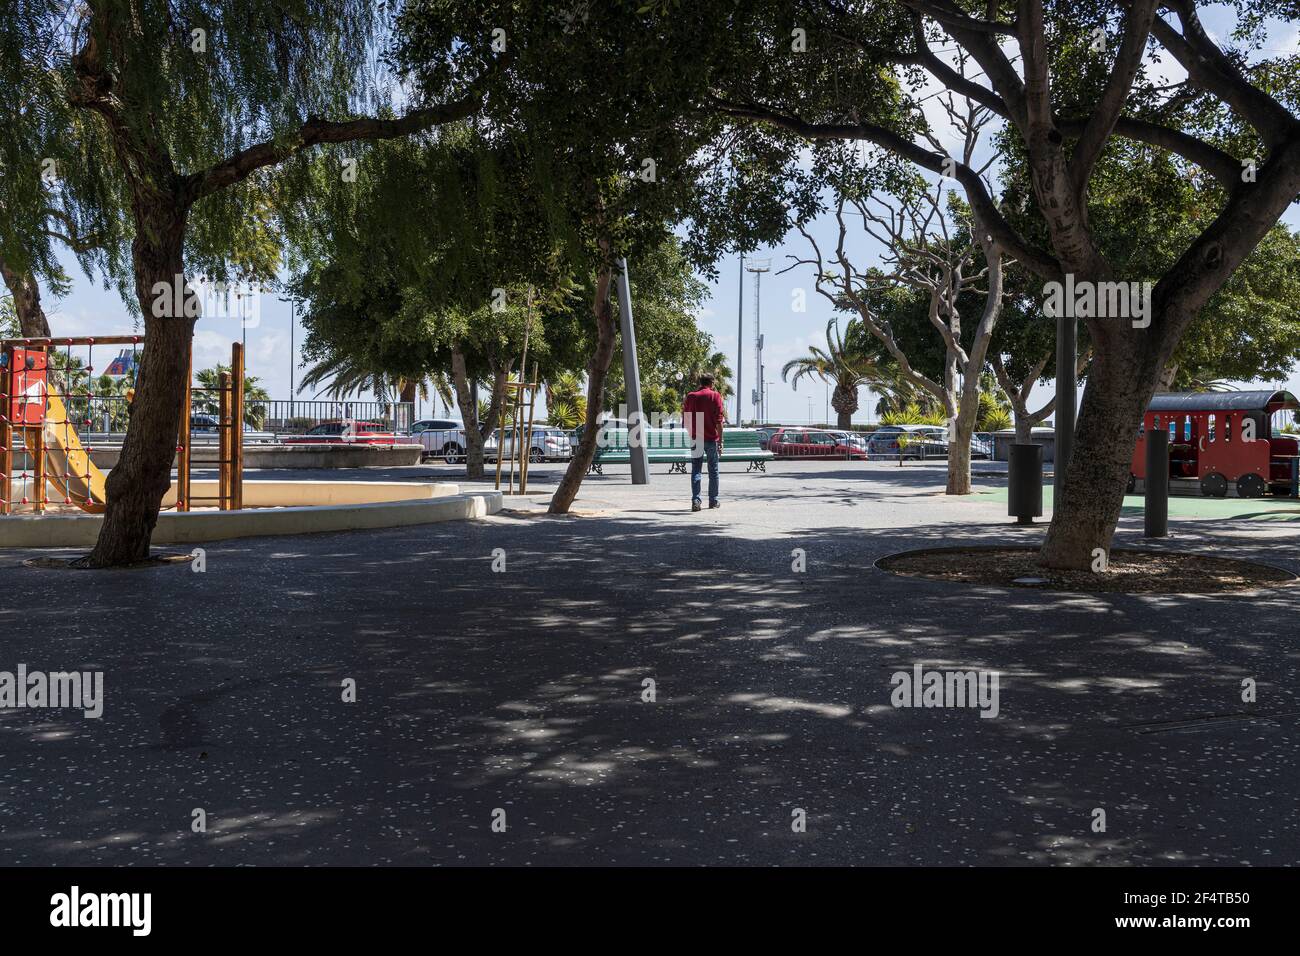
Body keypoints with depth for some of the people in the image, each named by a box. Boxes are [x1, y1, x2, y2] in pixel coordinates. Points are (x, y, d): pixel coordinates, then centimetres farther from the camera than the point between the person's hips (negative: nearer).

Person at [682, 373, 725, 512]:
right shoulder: (715, 396, -3)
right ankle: (713, 501, 16)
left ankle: (695, 500, -10)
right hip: (711, 438, -2)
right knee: (713, 470, 10)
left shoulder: (690, 397, 5)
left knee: (695, 470, 2)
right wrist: (720, 441, -5)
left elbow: (685, 421, 7)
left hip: (695, 439, 2)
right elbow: (719, 421, -8)